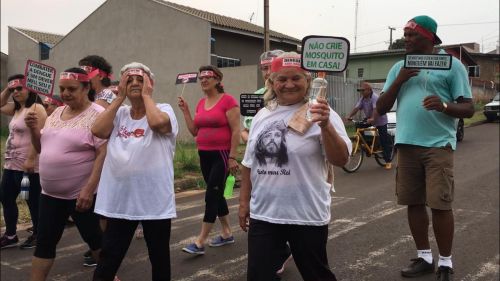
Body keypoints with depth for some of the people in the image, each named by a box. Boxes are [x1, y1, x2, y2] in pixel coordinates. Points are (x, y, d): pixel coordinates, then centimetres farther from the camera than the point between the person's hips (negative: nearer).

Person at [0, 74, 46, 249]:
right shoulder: (17, 108, 15)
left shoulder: (36, 108, -13)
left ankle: (37, 235, 15)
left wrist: (30, 159, -25)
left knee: (33, 201, 1)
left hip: (29, 165, -10)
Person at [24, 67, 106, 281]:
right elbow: (42, 148, 17)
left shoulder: (97, 115, -14)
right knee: (44, 243, 12)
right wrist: (34, 129, -2)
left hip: (81, 194, -6)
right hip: (50, 193, 7)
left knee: (95, 240, 9)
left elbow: (104, 155, -20)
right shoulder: (56, 113, 9)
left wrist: (89, 189, -26)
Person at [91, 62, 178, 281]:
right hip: (119, 201, 3)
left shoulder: (164, 109, -2)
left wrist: (146, 96, -8)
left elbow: (157, 122, -25)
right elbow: (98, 130, -7)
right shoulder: (119, 113, 10)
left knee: (159, 257, 15)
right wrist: (119, 98, -2)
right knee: (108, 258, 10)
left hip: (155, 201, -3)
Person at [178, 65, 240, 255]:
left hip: (222, 155, -7)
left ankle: (200, 242, -3)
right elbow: (194, 131, 13)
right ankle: (227, 234, 27)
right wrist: (185, 111, 6)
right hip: (204, 155, 8)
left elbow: (236, 131, -13)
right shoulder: (201, 103, 11)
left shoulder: (228, 100, -10)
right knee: (216, 194, 14)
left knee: (211, 195, -7)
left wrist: (233, 157, -17)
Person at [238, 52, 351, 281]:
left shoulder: (320, 115, -9)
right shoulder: (262, 116, 7)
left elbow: (341, 160, -18)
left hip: (307, 216, -4)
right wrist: (244, 201, 14)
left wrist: (325, 126, -33)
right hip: (262, 215, 4)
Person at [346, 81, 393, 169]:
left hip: (380, 121, -8)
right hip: (369, 119, 8)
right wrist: (350, 115, -26)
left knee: (384, 141, -6)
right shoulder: (362, 98, 0)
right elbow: (356, 107, -11)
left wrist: (372, 119, -52)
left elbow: (376, 109, -38)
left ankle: (388, 161, -1)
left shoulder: (375, 97, -24)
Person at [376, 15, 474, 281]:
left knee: (440, 205, -4)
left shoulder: (451, 65, 1)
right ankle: (424, 257, 24)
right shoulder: (399, 67, 13)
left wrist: (444, 106, -24)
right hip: (406, 144, 4)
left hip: (438, 145, -4)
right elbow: (381, 108, 8)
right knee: (414, 202, 9)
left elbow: (468, 108, -3)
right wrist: (399, 80, -6)